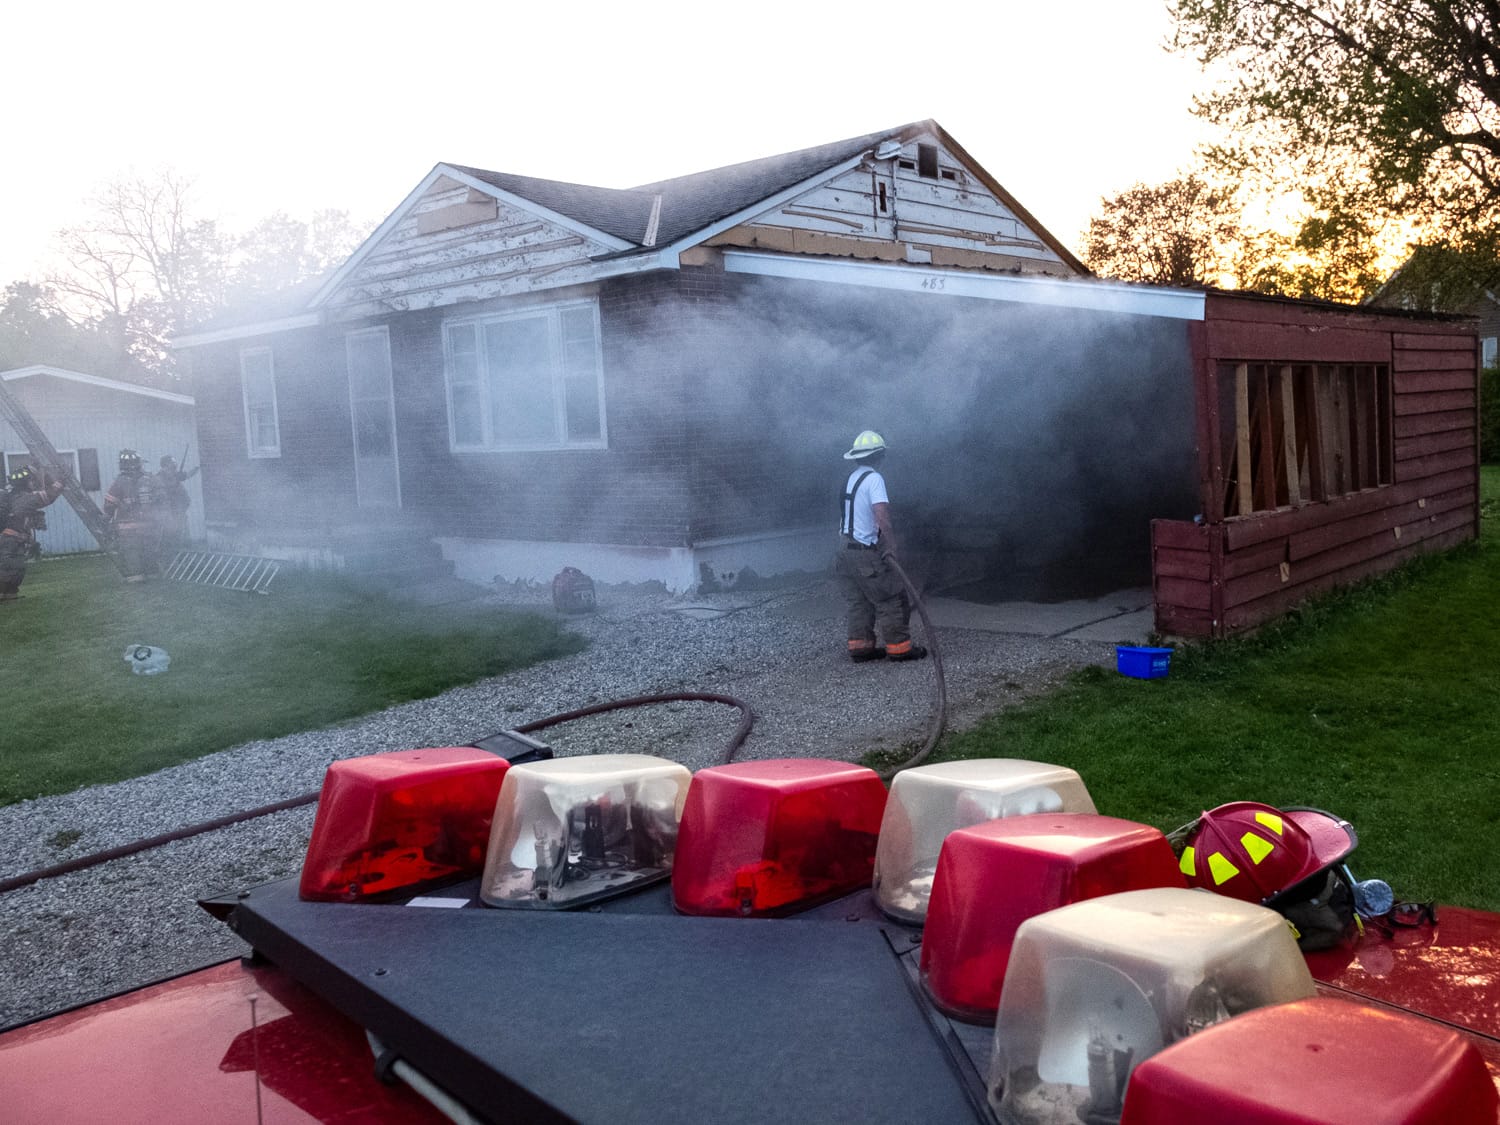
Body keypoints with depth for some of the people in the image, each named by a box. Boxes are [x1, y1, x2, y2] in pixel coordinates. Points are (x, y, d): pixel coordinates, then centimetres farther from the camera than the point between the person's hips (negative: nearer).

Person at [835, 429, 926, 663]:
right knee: (892, 600, 0)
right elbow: (881, 513, -27)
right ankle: (898, 647, 3)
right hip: (867, 553, -8)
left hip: (847, 548, 8)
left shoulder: (851, 479, 12)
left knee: (858, 602, 13)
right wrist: (890, 545, -31)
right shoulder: (873, 478, -14)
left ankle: (860, 647, 14)